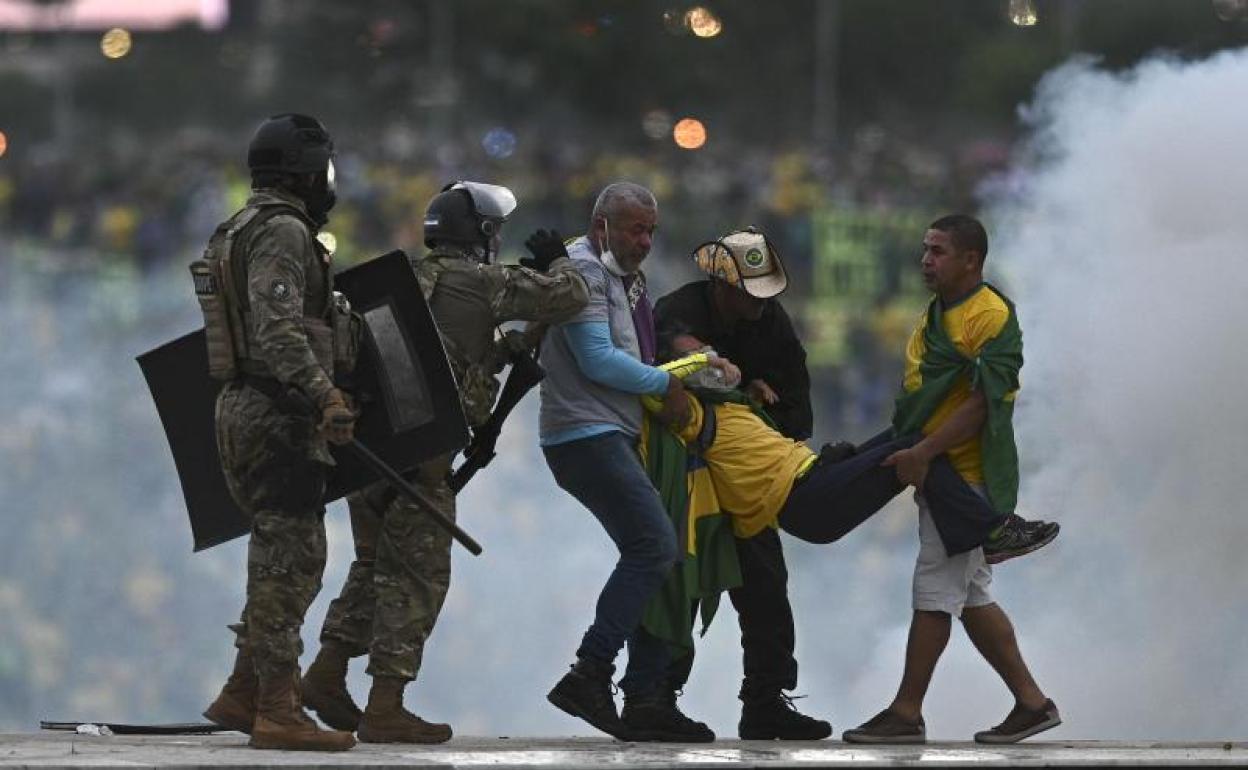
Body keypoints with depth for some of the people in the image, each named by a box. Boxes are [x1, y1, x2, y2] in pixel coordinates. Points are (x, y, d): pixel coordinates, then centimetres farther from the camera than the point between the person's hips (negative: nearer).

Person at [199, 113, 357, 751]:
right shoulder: (282, 232, -13)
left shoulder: (239, 232, 19)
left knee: (282, 558, 14)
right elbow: (277, 328, -26)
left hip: (242, 411, 10)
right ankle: (277, 711, -9)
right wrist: (324, 393, -33)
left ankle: (242, 695, 15)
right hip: (279, 416, -10)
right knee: (290, 560, -8)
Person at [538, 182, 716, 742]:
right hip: (585, 435, -10)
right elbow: (598, 360, -17)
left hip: (615, 437, 10)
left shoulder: (626, 277, 23)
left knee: (654, 556, 6)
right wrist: (667, 385, -7)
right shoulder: (582, 270, -9)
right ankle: (589, 675, -20)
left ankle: (646, 698, 5)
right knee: (653, 546, -19)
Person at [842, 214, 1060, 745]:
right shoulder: (937, 314, 17)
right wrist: (900, 451, 15)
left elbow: (981, 404, -21)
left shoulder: (991, 317, -14)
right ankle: (1032, 702, 15)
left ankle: (906, 713, -5)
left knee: (936, 591, -8)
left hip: (968, 477, -10)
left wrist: (923, 454, -23)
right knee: (971, 598, 11)